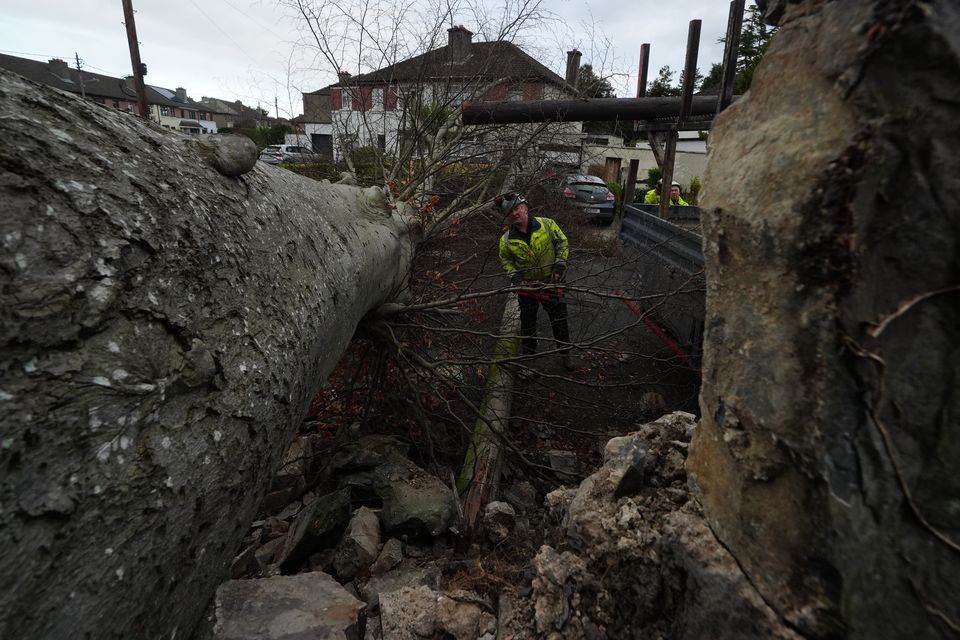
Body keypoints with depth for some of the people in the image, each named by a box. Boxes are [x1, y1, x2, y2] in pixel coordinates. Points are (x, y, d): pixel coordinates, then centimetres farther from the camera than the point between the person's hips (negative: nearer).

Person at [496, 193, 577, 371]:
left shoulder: (547, 224, -13)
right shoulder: (507, 239, -10)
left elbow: (562, 243, -1)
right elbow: (505, 260, 7)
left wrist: (560, 264, -9)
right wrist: (514, 276, -9)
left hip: (551, 281, 0)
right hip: (526, 285, 1)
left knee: (559, 319, 9)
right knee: (528, 323, 12)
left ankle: (565, 354, 27)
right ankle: (527, 356, 31)